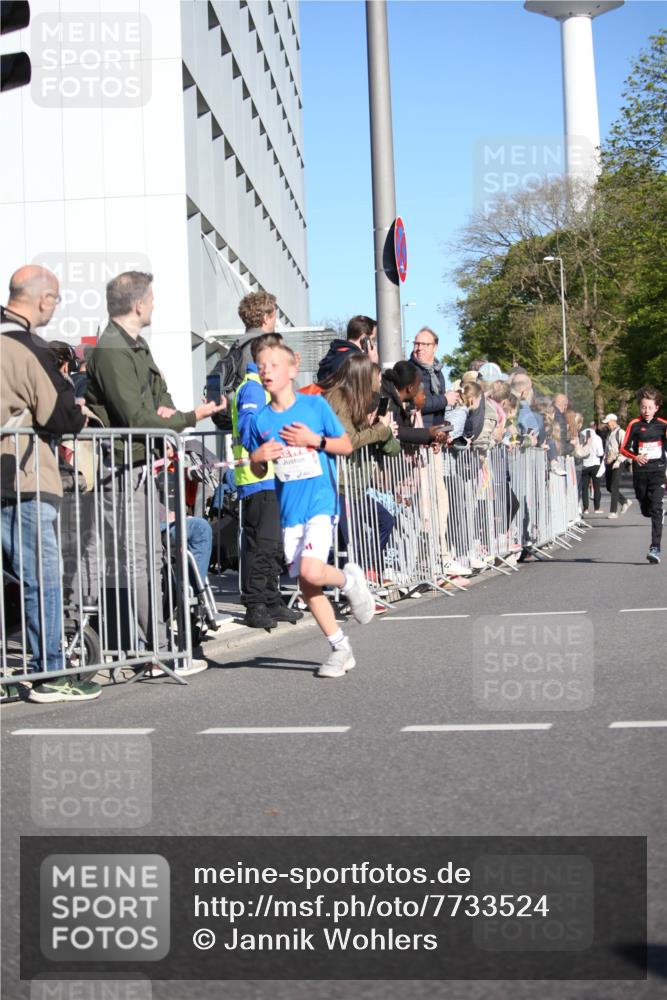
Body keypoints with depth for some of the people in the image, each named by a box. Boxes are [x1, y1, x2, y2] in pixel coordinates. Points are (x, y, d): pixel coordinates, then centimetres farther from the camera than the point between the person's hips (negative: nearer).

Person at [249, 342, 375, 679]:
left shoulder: (315, 405, -1)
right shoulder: (261, 420, 7)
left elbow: (347, 445, 3)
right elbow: (257, 472, 15)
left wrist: (315, 439, -12)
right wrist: (257, 458, -7)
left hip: (320, 501, -4)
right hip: (289, 510, 4)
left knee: (311, 571, -23)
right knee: (305, 584, 4)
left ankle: (349, 578, 10)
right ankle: (340, 648, 17)